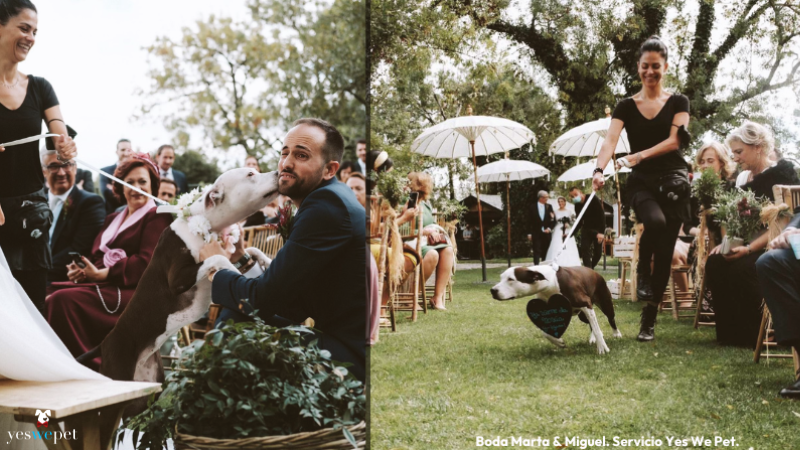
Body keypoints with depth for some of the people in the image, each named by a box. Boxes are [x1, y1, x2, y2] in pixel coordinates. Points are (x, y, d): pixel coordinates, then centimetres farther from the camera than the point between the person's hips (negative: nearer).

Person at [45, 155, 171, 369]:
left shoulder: (157, 217, 3)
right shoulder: (113, 219, 27)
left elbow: (147, 261, -10)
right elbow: (97, 255, 21)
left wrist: (105, 273, -18)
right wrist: (81, 270, -3)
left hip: (132, 291, -7)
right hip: (104, 285, 7)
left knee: (64, 299, -28)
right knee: (52, 299, -20)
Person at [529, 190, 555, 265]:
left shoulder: (549, 207, 8)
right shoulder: (533, 208, 1)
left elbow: (554, 220, 8)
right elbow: (529, 221, 1)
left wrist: (549, 228, -7)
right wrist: (529, 234, -4)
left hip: (547, 233, 3)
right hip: (536, 233, -2)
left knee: (545, 252, 4)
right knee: (537, 252, -8)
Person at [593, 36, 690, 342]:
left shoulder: (678, 103, 6)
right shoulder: (626, 106, 6)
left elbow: (673, 141, -7)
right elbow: (610, 140, -9)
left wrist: (638, 156, -22)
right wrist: (599, 170, -28)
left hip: (673, 179, 1)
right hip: (642, 181, 0)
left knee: (665, 251, -2)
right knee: (655, 221, -34)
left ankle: (649, 320, 8)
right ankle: (642, 272, -5)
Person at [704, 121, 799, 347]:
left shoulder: (782, 174, -12)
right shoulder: (743, 178, 10)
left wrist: (749, 249, -27)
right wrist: (727, 243, -8)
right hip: (752, 245, 7)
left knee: (742, 268, -31)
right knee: (715, 262, -17)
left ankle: (757, 336, -14)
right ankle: (732, 334, -8)